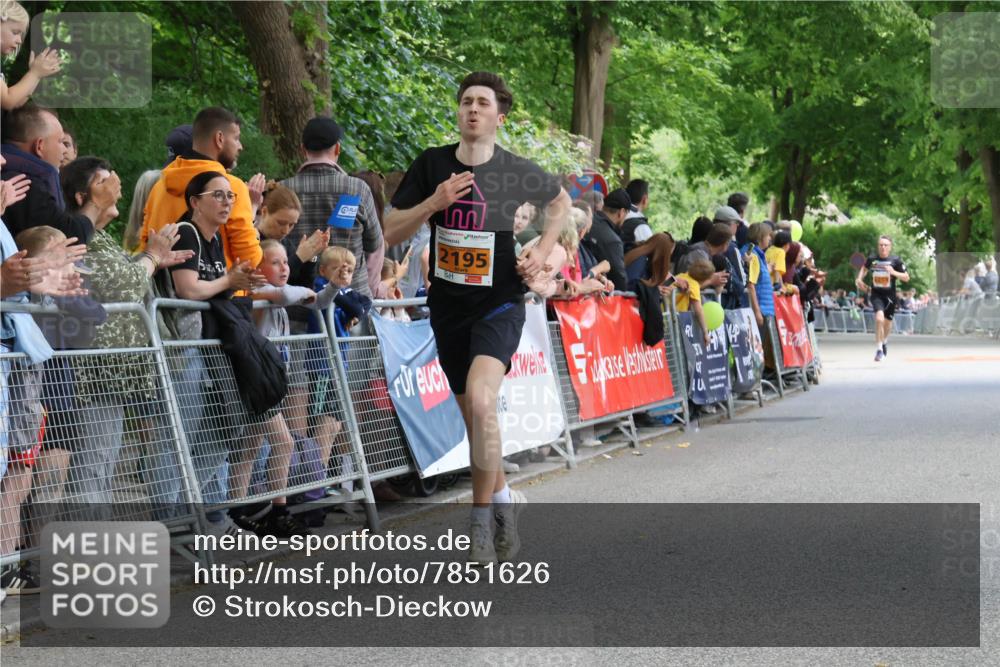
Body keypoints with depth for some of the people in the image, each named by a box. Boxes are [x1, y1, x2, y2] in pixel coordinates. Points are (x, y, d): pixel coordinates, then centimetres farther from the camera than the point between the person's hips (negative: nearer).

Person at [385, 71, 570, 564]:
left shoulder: (518, 172, -5)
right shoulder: (431, 165, -1)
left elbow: (560, 203, 16)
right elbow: (390, 232, -2)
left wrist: (543, 251, 1)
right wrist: (434, 202, -17)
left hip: (499, 305, -4)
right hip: (448, 305, 4)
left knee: (480, 400, -26)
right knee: (472, 414, 14)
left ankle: (482, 517, -13)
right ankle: (503, 496, 38)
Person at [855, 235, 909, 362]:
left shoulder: (895, 260, -7)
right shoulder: (872, 259, -2)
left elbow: (906, 278, -4)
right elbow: (864, 267, 21)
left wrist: (893, 272, -20)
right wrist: (859, 279, 4)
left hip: (890, 295, 1)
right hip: (876, 294, -1)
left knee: (887, 321, 16)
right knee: (879, 318, -23)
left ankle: (884, 342, 48)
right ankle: (879, 349, -15)